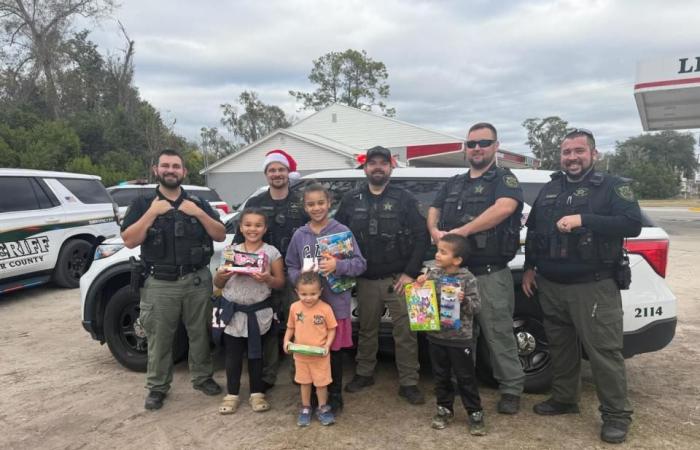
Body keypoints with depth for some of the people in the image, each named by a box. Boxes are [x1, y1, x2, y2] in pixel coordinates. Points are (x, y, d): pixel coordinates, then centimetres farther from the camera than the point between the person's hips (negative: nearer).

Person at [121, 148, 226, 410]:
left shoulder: (198, 203, 10)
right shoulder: (143, 204, 4)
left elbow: (221, 235, 3)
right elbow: (129, 241, -7)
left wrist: (198, 214, -11)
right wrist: (152, 213, -15)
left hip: (197, 280, 2)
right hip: (160, 284, -1)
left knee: (200, 333, 11)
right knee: (159, 338, 7)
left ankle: (202, 377, 28)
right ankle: (157, 387, 22)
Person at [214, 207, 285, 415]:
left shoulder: (272, 253, -3)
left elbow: (280, 282, -3)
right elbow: (218, 284, 6)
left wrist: (268, 279, -23)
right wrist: (220, 276, -16)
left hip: (259, 312, -1)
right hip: (233, 311, 2)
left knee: (255, 354, 12)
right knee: (233, 355, 9)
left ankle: (257, 393, 24)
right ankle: (232, 394, 22)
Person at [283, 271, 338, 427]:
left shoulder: (325, 308, -16)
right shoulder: (294, 307, -7)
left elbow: (332, 329, -6)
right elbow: (291, 327, 7)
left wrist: (327, 346, -17)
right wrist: (287, 340, -8)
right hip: (300, 354, 3)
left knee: (321, 382, 11)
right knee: (304, 382, 18)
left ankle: (323, 408, 31)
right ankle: (305, 409, 34)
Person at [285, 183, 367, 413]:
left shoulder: (342, 231, -4)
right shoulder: (299, 235, 5)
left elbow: (360, 263, -6)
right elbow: (291, 267, 12)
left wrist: (338, 266, -22)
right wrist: (299, 277, -9)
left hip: (336, 302, -2)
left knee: (335, 350, 9)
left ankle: (334, 395, 26)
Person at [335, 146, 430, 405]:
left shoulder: (404, 199, 1)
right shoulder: (351, 200, 8)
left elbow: (421, 237, -4)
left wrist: (410, 273, -10)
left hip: (398, 278, -2)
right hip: (365, 280, 2)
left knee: (405, 332, -1)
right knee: (366, 330, 14)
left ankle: (408, 383, 12)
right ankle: (364, 374, 32)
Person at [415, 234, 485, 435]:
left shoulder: (467, 278, -12)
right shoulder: (432, 274, -2)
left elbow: (477, 306, -11)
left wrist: (464, 300, -29)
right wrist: (419, 285, -11)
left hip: (460, 338, -4)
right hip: (436, 336, 4)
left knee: (466, 377, 6)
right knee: (440, 376, 16)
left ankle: (475, 413, 21)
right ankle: (444, 409, 31)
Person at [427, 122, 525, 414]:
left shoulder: (504, 179, -3)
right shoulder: (454, 183, 18)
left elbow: (505, 207, -23)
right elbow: (433, 210, 19)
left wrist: (462, 231, -24)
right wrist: (435, 231, -5)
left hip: (490, 273, -6)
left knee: (498, 333, 0)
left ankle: (511, 390, 15)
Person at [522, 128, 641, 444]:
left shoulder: (612, 186, -2)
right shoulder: (550, 189, 14)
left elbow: (633, 224, -16)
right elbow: (532, 230, 19)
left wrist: (583, 220, -24)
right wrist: (529, 268, 15)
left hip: (594, 287, -5)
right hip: (551, 286, 6)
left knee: (604, 351, -3)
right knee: (560, 346, 15)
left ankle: (617, 415, 11)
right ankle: (564, 398, 31)